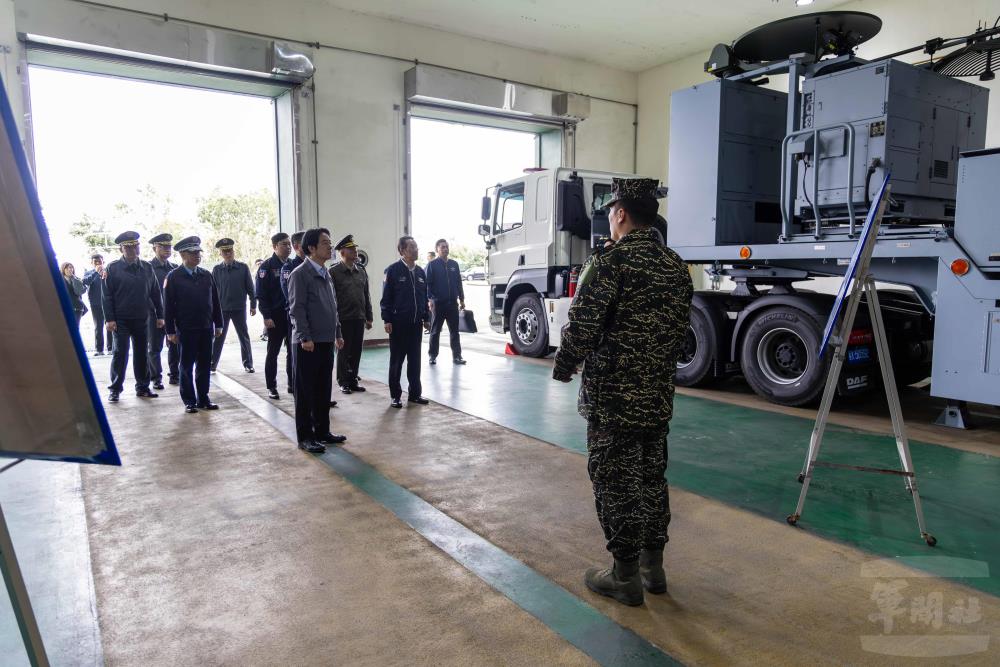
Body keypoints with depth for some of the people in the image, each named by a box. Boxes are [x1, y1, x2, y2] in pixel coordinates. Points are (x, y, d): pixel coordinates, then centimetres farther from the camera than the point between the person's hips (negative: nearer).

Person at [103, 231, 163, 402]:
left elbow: (155, 293, 10)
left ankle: (142, 387, 19)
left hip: (142, 319, 3)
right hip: (121, 320, -3)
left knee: (142, 354, 9)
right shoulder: (113, 268, -3)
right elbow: (107, 295, -5)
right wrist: (109, 319, -11)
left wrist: (159, 315, 6)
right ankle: (115, 390, 8)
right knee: (120, 354, -1)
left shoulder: (147, 267, 7)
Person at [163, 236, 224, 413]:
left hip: (206, 328, 4)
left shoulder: (206, 275, 9)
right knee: (187, 366, 5)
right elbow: (168, 305, -6)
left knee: (204, 365, 9)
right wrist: (171, 331, -9)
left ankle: (203, 399, 18)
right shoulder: (174, 277, -4)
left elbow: (215, 301, 12)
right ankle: (189, 401, 13)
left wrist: (218, 324, 9)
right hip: (186, 330, -4)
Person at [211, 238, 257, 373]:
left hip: (239, 308, -1)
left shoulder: (243, 268, -1)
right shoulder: (217, 269, 2)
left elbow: (250, 287, 2)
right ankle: (212, 364, 14)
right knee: (218, 337, 6)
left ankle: (248, 364, 16)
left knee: (244, 336, 7)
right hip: (221, 308, 1)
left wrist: (253, 305, 2)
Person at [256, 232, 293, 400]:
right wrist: (266, 316, -15)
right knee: (273, 352, 5)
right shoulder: (267, 266, -5)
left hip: (293, 315, 4)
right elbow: (261, 294, -9)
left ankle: (293, 383, 17)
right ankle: (271, 387, 13)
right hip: (275, 317, -4)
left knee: (293, 351, 8)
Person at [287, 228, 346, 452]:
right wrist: (305, 337, -18)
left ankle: (322, 431, 23)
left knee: (324, 389, 13)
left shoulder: (326, 274, 15)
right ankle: (305, 437, 9)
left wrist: (337, 333, 17)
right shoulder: (300, 274, -9)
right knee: (306, 391, 1)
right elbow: (297, 308, -14)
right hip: (308, 343, -8)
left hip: (326, 341, 8)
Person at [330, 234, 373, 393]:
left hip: (359, 318, 5)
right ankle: (344, 383, 16)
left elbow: (366, 295, 13)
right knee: (344, 352, 5)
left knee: (357, 351, 9)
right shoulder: (334, 271, -7)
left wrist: (368, 317, 11)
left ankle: (353, 381, 21)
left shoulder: (361, 271, 10)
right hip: (343, 319, -5)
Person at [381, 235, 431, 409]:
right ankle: (395, 396, 13)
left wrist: (426, 318, 13)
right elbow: (386, 297, -8)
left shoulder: (420, 272, 10)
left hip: (416, 323, 5)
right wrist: (387, 320, -12)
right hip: (398, 323, -5)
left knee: (415, 359, 10)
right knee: (396, 360, 5)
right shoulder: (392, 270, -7)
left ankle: (415, 393, 20)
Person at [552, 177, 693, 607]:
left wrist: (563, 368, -2)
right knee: (652, 478, 18)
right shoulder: (675, 266, 7)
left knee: (616, 485, 4)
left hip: (612, 398, -7)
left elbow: (582, 327, -19)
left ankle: (626, 577, 16)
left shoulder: (609, 262, -15)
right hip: (659, 397, 7)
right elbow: (679, 329, 13)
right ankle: (653, 567, 30)